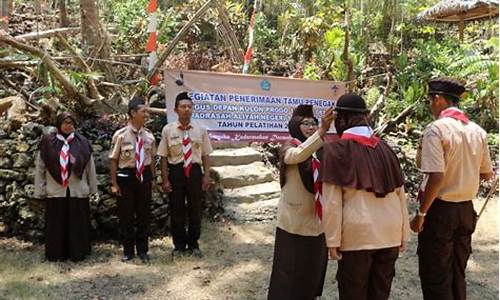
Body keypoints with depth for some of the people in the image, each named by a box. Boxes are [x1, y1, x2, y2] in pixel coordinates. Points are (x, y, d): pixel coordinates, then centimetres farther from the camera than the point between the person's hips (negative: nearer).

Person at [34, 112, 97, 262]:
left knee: (77, 224, 9)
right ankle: (56, 253, 22)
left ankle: (77, 253, 21)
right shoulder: (48, 142, -1)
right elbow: (40, 168, 3)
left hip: (78, 191, 0)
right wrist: (40, 190, 1)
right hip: (55, 191, 0)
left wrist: (92, 188, 7)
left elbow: (90, 167, 6)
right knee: (56, 224, 10)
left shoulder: (82, 143, 0)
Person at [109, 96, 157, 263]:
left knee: (144, 214, 10)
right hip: (126, 176, -3)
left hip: (144, 176, 3)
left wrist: (152, 179, 11)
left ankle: (142, 250, 25)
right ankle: (128, 250, 24)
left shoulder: (148, 135, 2)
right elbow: (114, 160, -7)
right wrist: (114, 183, -7)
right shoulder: (121, 135, -10)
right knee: (126, 215, 7)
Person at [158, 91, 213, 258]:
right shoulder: (168, 130, -5)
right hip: (175, 171, -1)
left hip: (195, 171, 1)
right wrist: (165, 179, -5)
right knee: (176, 210, 10)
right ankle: (179, 245, 29)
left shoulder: (200, 130, -1)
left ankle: (193, 244, 30)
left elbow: (205, 155, 3)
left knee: (195, 209, 12)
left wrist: (206, 175, -3)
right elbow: (164, 156, -3)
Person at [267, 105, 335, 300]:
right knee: (291, 271, 3)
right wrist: (322, 131, -46)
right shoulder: (289, 147, -10)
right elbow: (297, 155, -34)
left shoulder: (319, 150, 6)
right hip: (295, 221, -6)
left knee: (313, 270, 18)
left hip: (317, 221, 6)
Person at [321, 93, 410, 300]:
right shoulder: (384, 147, 10)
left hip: (357, 233, -4)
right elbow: (401, 195, 9)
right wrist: (404, 234, 14)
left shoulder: (336, 149, -4)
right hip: (390, 233, 5)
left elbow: (332, 202, -10)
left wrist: (333, 239, -7)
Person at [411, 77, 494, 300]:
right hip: (466, 209, 7)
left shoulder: (436, 129, -16)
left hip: (440, 209, -7)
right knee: (457, 273, 19)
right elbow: (487, 174, 13)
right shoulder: (477, 131, 4)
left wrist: (420, 214, -15)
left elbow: (436, 177, -23)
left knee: (435, 276, 5)